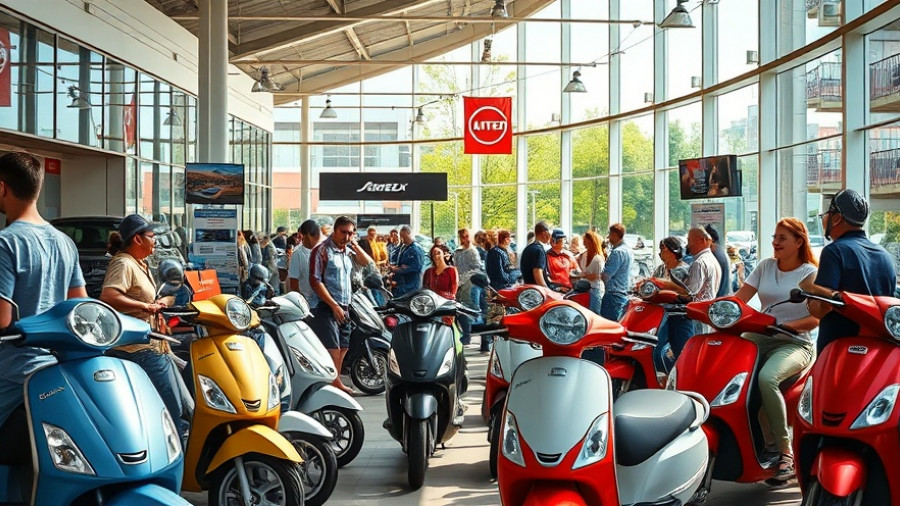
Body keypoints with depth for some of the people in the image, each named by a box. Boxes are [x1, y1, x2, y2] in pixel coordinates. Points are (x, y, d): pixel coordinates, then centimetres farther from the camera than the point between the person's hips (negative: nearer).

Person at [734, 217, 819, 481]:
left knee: (767, 377, -36)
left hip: (794, 343, -5)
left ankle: (785, 451, -25)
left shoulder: (810, 273, 1)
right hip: (758, 337, 5)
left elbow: (816, 318, -7)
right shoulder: (766, 266, 14)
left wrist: (790, 326, -23)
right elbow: (739, 298, 8)